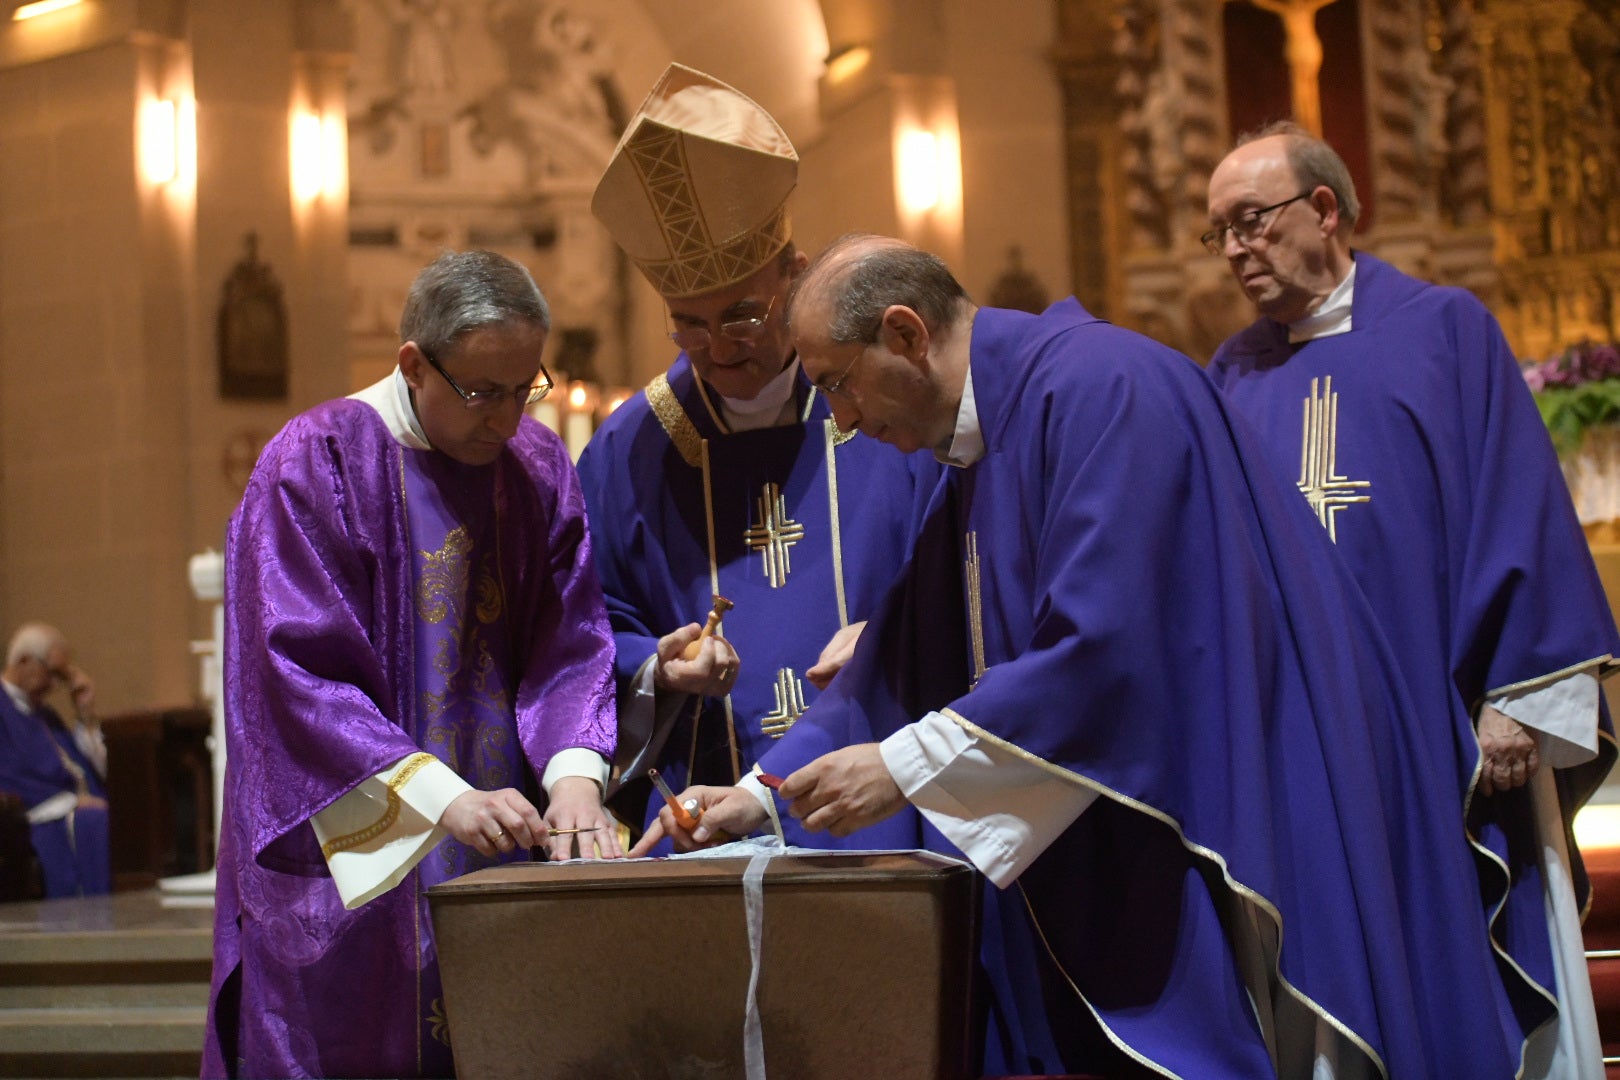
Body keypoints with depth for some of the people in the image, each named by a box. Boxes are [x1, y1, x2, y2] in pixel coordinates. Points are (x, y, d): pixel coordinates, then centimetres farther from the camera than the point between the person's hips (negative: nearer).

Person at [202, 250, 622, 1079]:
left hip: (505, 860, 4)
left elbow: (569, 645, 2)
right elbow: (298, 674, -16)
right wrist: (442, 798, -25)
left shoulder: (539, 466, 6)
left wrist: (574, 772, -18)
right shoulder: (315, 465, -9)